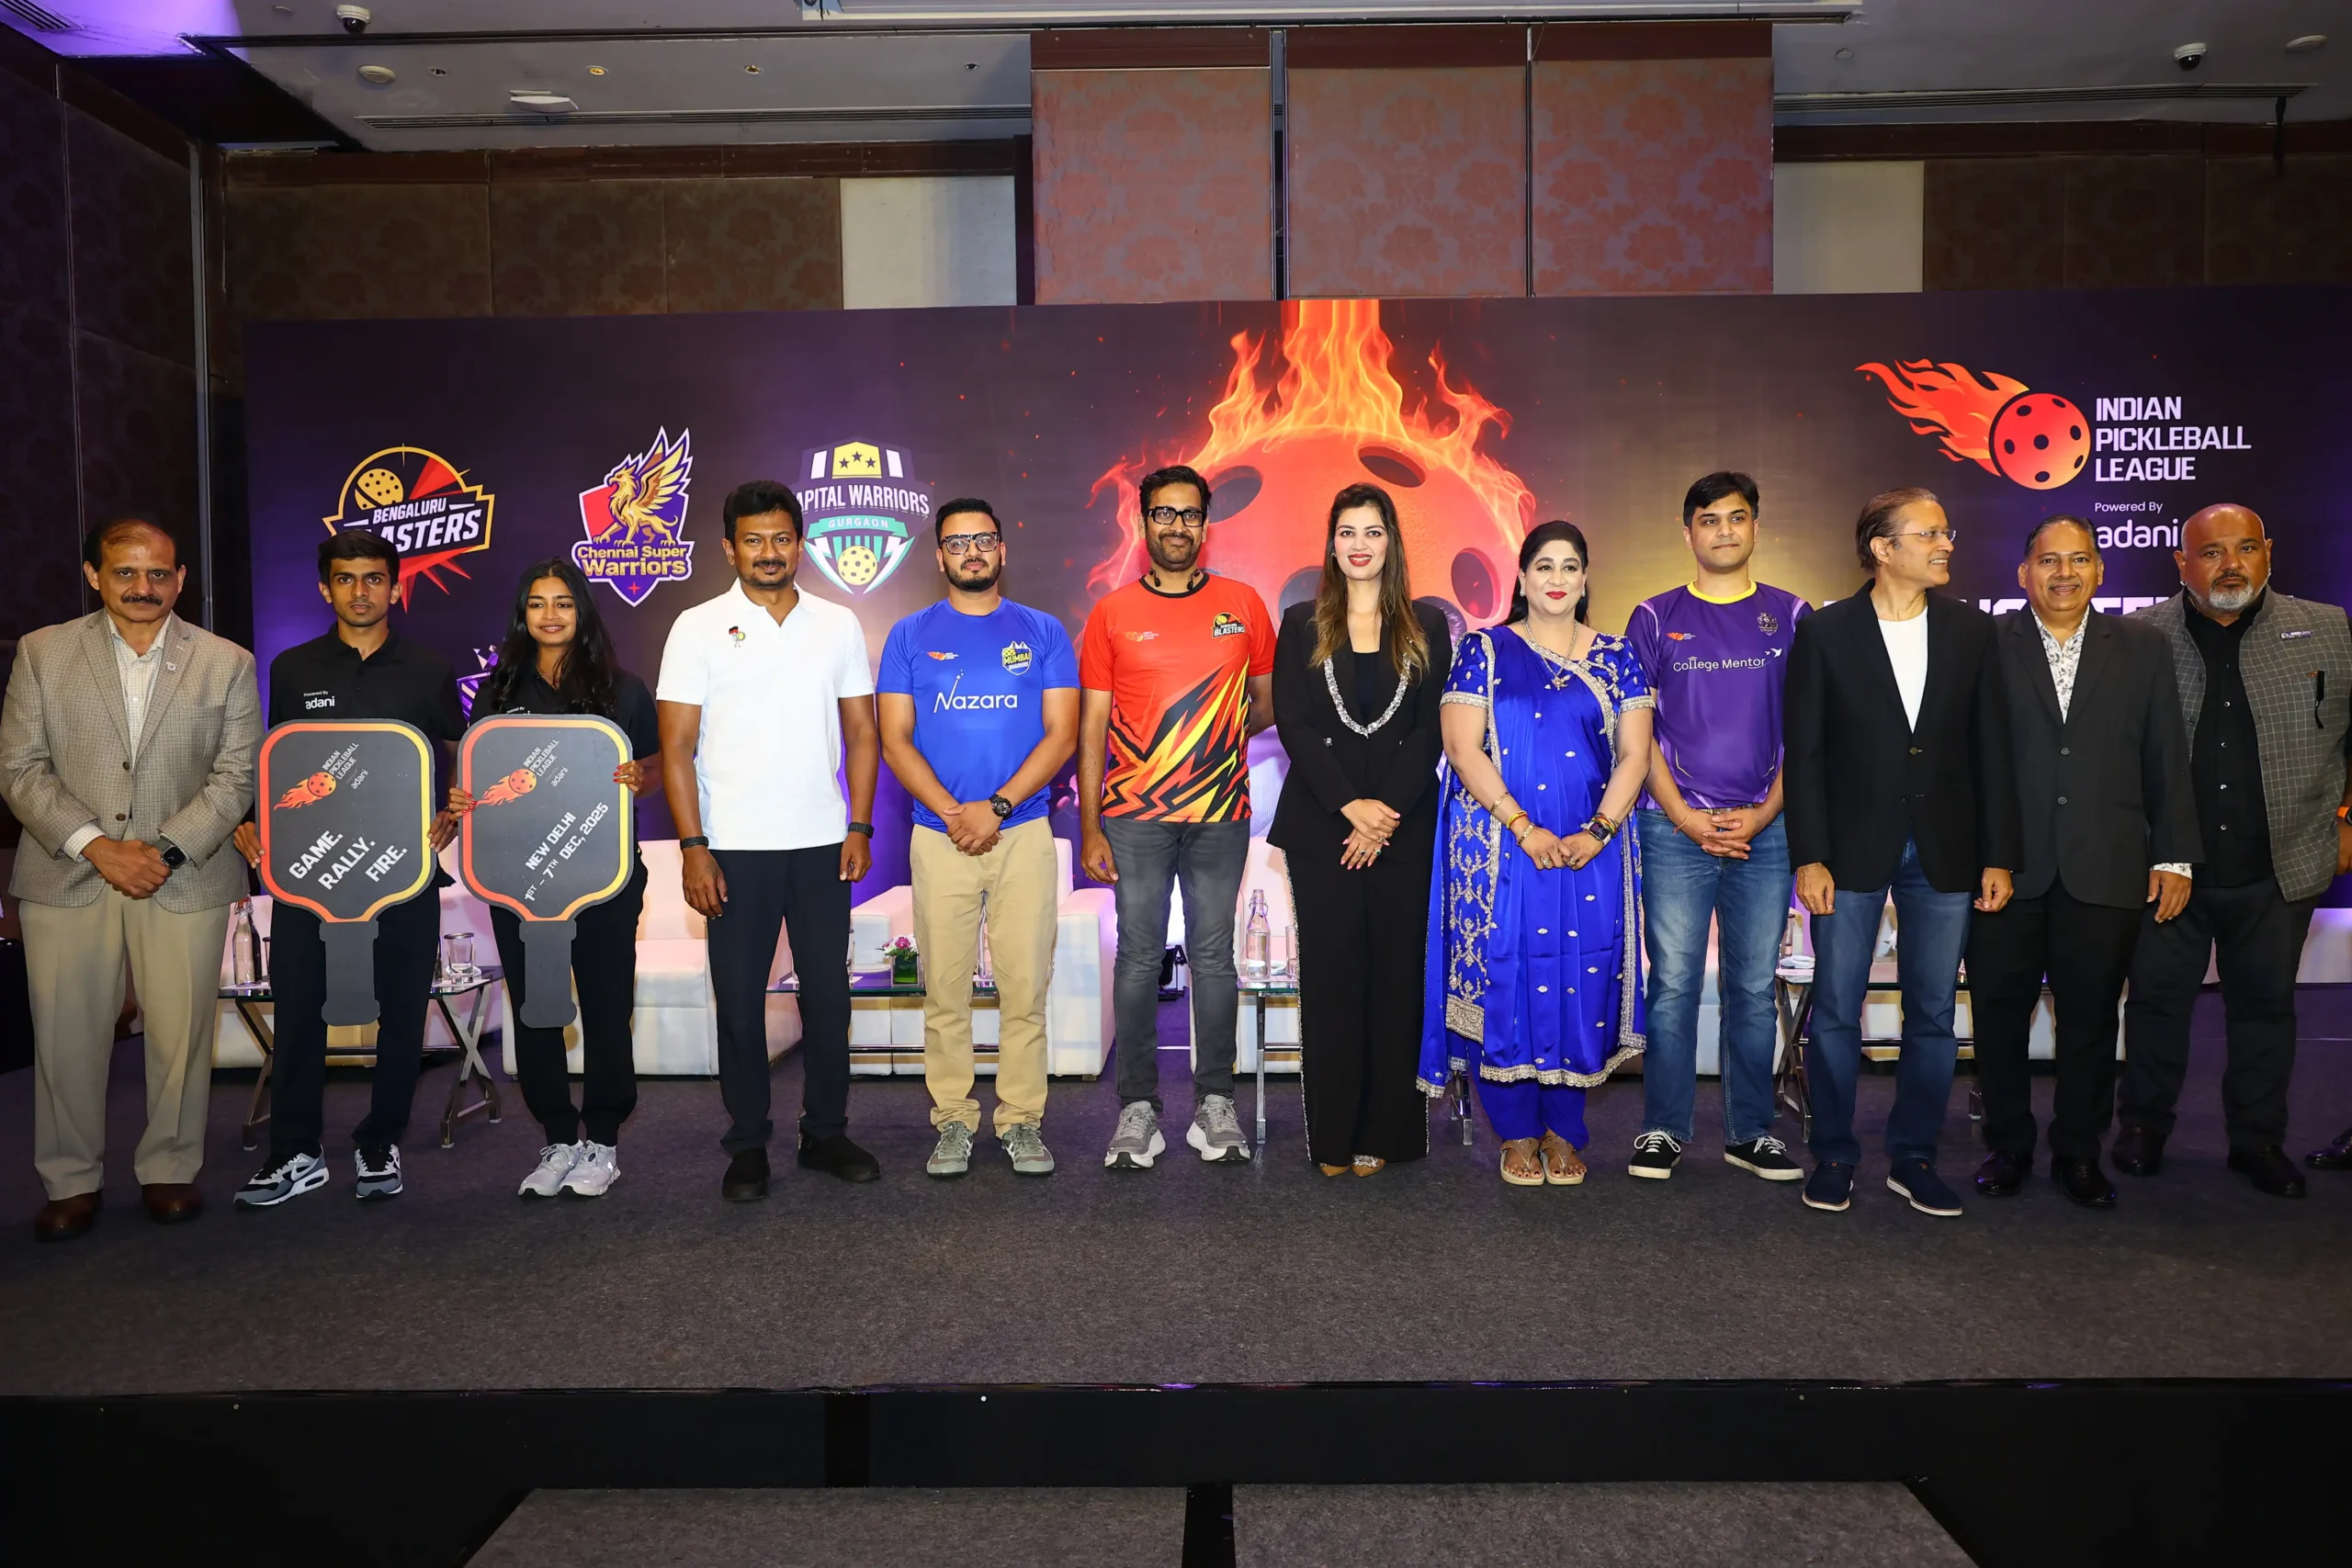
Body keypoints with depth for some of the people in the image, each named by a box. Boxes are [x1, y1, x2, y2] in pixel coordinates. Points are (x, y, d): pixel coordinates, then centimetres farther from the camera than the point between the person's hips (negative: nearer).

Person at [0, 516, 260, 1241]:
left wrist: (167, 849, -12)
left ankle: (169, 1170, 21)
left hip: (185, 880, 0)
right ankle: (71, 1181, 21)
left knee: (180, 1036, 4)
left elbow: (236, 777, 1)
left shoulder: (227, 663, 4)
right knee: (66, 1037, 6)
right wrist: (96, 846, -12)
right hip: (66, 878, 1)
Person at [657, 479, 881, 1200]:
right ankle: (747, 1146, 18)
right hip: (734, 849, -2)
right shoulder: (699, 628, 0)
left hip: (821, 844, 2)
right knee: (740, 1000, 5)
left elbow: (861, 733, 8)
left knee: (828, 993, 8)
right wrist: (692, 847, -10)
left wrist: (859, 827, -1)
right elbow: (676, 747, -3)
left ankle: (826, 1132, 23)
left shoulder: (837, 624, 7)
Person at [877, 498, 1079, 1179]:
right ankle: (952, 1121, 15)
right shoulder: (911, 635, 8)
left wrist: (996, 807, -12)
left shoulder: (1043, 632, 6)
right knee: (945, 989, 4)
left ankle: (1021, 1120, 14)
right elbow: (894, 739, 2)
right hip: (939, 836, 1)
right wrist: (951, 813, -11)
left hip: (1024, 834, 0)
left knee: (1025, 987, 2)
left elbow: (1062, 735, -1)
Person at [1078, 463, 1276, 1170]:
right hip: (1134, 818, -1)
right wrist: (1089, 828, -2)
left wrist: (1228, 734, 0)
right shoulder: (1112, 613, 3)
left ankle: (1215, 1101, 16)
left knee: (1213, 956, 6)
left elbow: (1268, 700, 16)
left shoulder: (1241, 604, 6)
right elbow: (1091, 727, 2)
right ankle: (1138, 1106, 11)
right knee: (1139, 957, 3)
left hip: (1220, 816, 1)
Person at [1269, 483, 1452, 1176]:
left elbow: (1430, 730, 1)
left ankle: (1386, 1132, 11)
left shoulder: (1426, 627, 8)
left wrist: (1386, 815, -10)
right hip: (1322, 826, 0)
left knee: (1397, 975, 2)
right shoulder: (1302, 625, 8)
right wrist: (1351, 805, -12)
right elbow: (1294, 724, -1)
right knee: (1330, 976, 1)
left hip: (1404, 827, 1)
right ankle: (1333, 1137, 9)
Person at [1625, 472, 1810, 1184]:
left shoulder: (1791, 616, 9)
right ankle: (1663, 1130, 8)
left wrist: (1764, 813, -5)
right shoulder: (1656, 617, 6)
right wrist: (1685, 816, -6)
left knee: (1754, 985, 7)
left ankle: (1750, 1131, 17)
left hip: (1765, 829, 1)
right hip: (1675, 829, -1)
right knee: (1673, 982, -1)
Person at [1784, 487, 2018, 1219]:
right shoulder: (1824, 631, -2)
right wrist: (1809, 857, -9)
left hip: (1944, 850, 3)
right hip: (1854, 849, -2)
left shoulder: (1971, 630, 5)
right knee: (1836, 1013, 4)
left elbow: (1991, 748, 6)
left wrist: (1998, 856, 1)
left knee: (1933, 1015, 8)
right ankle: (1833, 1156, 17)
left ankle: (1913, 1158, 21)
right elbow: (1805, 752, -4)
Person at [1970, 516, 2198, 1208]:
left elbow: (2167, 758, 8)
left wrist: (2175, 855, 3)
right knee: (1999, 1014, 7)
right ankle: (2008, 1145, 23)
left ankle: (2078, 1152, 25)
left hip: (2106, 868, 1)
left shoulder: (2142, 647, 8)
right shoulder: (1988, 645, 1)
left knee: (2090, 1017, 9)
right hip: (2006, 866, -1)